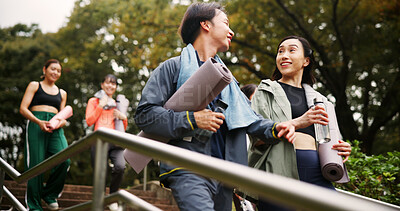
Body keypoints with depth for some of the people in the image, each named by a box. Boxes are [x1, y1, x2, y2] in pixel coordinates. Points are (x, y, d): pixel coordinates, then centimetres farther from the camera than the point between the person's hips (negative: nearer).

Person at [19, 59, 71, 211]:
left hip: (56, 129, 3)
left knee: (65, 160, -19)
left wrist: (62, 122, -1)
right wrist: (39, 122, -14)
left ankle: (50, 195, 2)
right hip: (36, 124, -3)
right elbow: (23, 109, 2)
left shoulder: (62, 93, 25)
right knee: (35, 164, -9)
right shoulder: (34, 86, 13)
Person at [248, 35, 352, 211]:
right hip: (281, 172, -4)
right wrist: (297, 123, -16)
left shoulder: (317, 98, 24)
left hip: (317, 175, 4)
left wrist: (342, 150, 6)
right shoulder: (266, 91, 10)